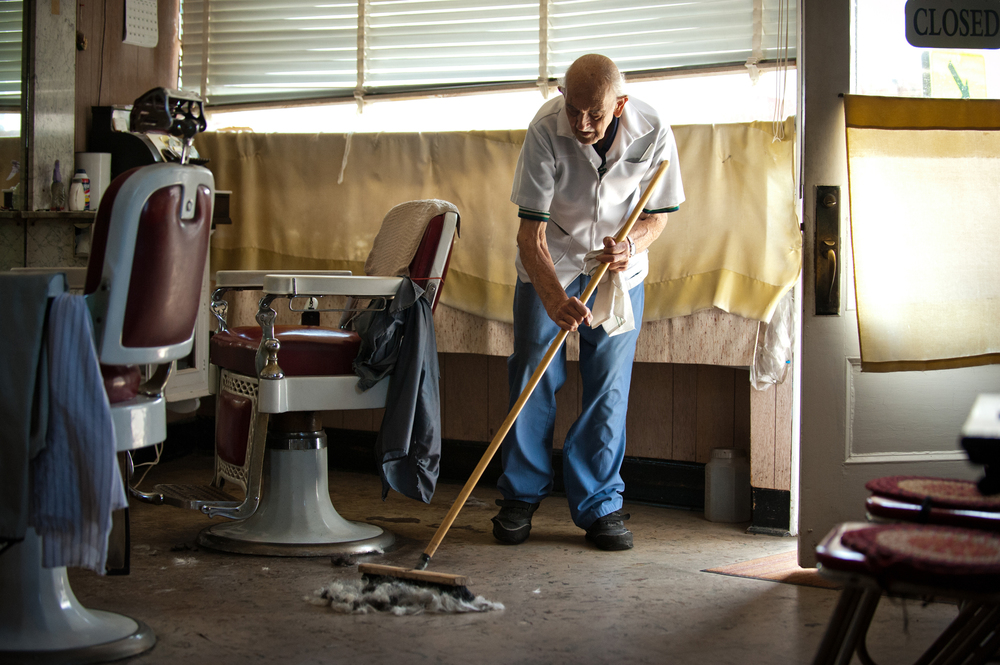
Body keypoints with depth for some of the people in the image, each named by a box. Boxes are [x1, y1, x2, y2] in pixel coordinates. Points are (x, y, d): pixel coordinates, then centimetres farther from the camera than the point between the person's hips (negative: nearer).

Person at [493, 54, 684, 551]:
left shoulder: (652, 135, -22)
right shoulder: (546, 130, -28)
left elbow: (656, 215, -7)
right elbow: (531, 231, -27)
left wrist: (631, 244, -29)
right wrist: (554, 298, -41)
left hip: (618, 266, 1)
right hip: (549, 265, -1)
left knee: (609, 387, -1)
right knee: (533, 378, -1)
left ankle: (600, 505, 9)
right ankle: (520, 498, 14)